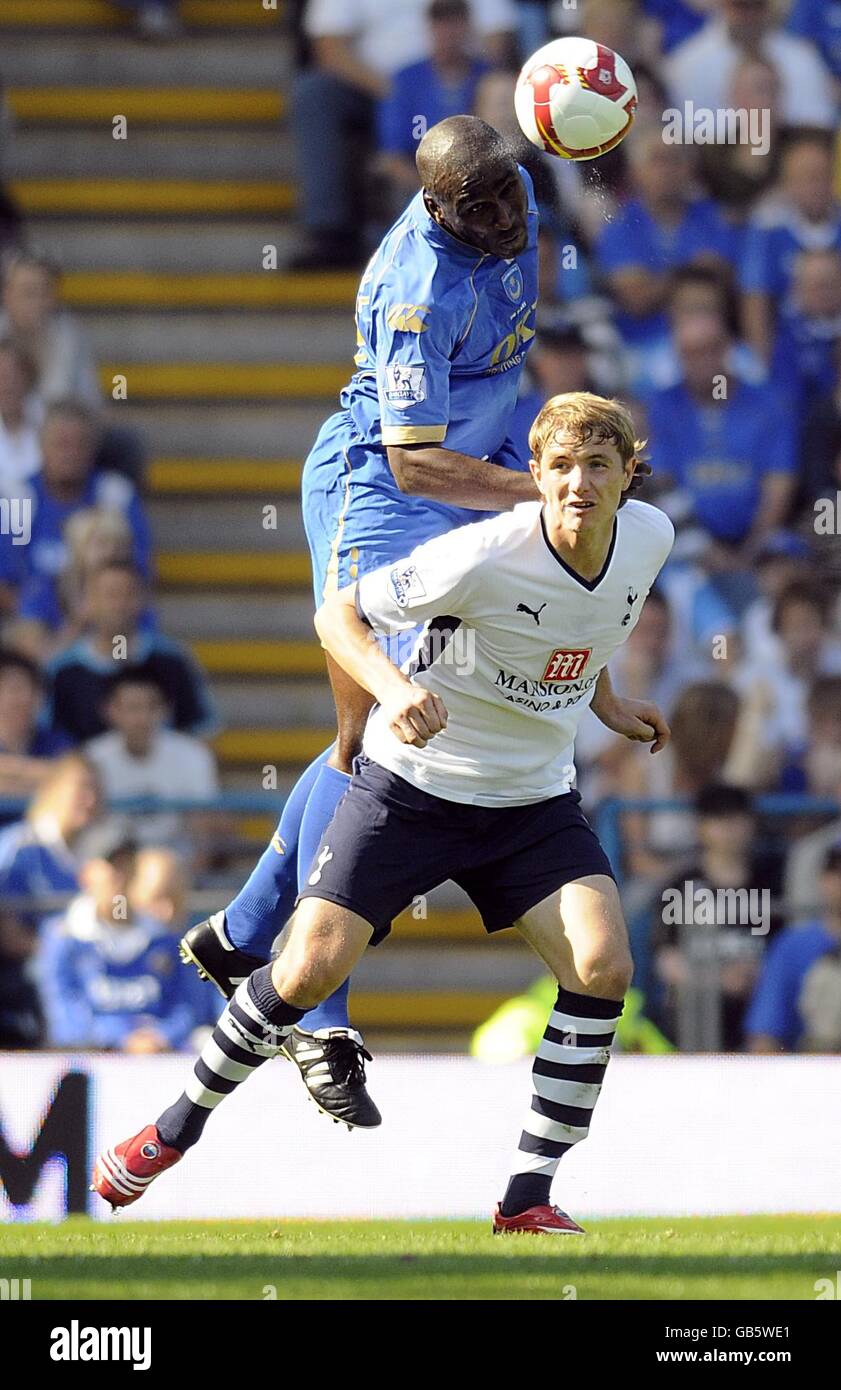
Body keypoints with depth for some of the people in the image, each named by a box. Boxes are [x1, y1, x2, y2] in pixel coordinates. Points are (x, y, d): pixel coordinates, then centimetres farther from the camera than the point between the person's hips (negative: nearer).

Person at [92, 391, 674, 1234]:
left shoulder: (649, 538, -6)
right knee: (311, 966, -12)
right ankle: (174, 1131, 13)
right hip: (411, 784, -4)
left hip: (534, 800, 4)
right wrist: (392, 689, -33)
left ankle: (527, 1197, -6)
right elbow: (339, 613, -17)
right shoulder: (488, 555, -25)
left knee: (602, 967, -16)